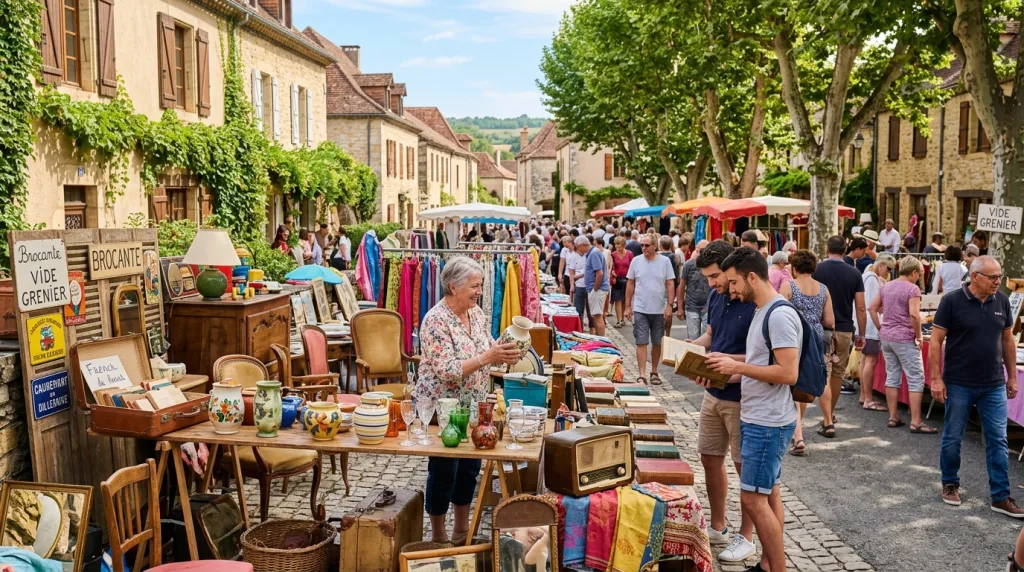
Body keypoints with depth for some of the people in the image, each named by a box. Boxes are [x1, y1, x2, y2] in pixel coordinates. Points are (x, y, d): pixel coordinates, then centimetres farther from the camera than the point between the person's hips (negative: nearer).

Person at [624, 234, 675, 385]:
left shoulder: (664, 261, -2)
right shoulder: (636, 261, 1)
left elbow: (670, 284, -1)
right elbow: (630, 284, 6)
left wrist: (669, 305, -8)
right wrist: (628, 306, 4)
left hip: (659, 310, 0)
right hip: (640, 310, 0)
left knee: (657, 343, 11)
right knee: (641, 342, -4)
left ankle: (654, 372, 25)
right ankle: (642, 375, -3)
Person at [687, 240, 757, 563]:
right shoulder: (716, 296, 3)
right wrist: (691, 346, -3)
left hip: (742, 398, -8)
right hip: (713, 393, 8)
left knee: (746, 468, 7)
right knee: (710, 459, 16)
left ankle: (746, 537, 24)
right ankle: (717, 527, 34)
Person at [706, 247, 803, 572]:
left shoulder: (780, 315, -20)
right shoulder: (762, 311, 11)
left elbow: (788, 373, -25)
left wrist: (738, 366, -19)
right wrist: (728, 368, 3)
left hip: (768, 423, -10)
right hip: (758, 419, 10)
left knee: (753, 499, -4)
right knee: (768, 495, 16)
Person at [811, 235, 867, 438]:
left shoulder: (816, 269, -6)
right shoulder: (854, 273, 0)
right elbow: (861, 308, 0)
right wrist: (861, 334, 10)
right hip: (844, 330, 3)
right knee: (838, 374, 17)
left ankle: (828, 423, -10)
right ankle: (830, 415, 32)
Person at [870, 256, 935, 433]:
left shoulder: (886, 287, 11)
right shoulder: (912, 289, -12)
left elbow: (872, 308, 13)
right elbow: (914, 314, -23)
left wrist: (880, 328, 14)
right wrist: (918, 335, -12)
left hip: (886, 337, 7)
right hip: (905, 338, -7)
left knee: (892, 377, 12)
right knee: (916, 379, -1)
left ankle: (893, 417, 16)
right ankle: (915, 422, -2)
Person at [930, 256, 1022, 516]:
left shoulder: (1002, 301, 2)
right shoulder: (952, 301, -11)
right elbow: (936, 342, -9)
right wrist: (936, 379, -13)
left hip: (994, 385, 4)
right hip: (959, 384, -4)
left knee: (998, 441, 5)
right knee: (952, 438, 8)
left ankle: (1001, 497, 13)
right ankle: (950, 484, 26)